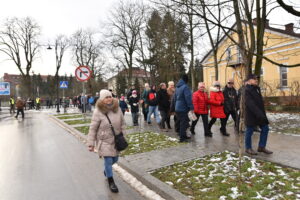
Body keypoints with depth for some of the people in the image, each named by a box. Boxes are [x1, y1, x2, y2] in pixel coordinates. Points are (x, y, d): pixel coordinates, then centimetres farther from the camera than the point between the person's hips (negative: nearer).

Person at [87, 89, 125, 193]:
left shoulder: (117, 109, -4)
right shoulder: (98, 112, -16)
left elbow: (122, 123, 7)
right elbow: (93, 129, -11)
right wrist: (91, 143, -9)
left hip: (116, 140, 5)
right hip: (104, 141, -4)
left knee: (115, 159, 17)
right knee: (108, 161, -3)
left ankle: (106, 170, 50)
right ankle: (111, 182, 19)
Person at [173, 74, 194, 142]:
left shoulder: (177, 87, 12)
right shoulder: (185, 87, -16)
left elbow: (175, 98, 20)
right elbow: (188, 98, -22)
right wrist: (191, 108, -21)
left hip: (177, 108, 9)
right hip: (183, 109, -9)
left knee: (181, 122, 19)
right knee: (184, 123, -1)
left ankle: (183, 135, 28)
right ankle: (182, 137, 2)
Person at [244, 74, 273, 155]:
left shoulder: (257, 88, 13)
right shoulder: (247, 90, -16)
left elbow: (260, 101, 19)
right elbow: (250, 104, -24)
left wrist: (262, 113, 16)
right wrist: (259, 114, -28)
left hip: (260, 113, 9)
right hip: (251, 114, -9)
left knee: (265, 129, 10)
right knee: (249, 131, 3)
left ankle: (261, 147, 22)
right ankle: (248, 148, 18)